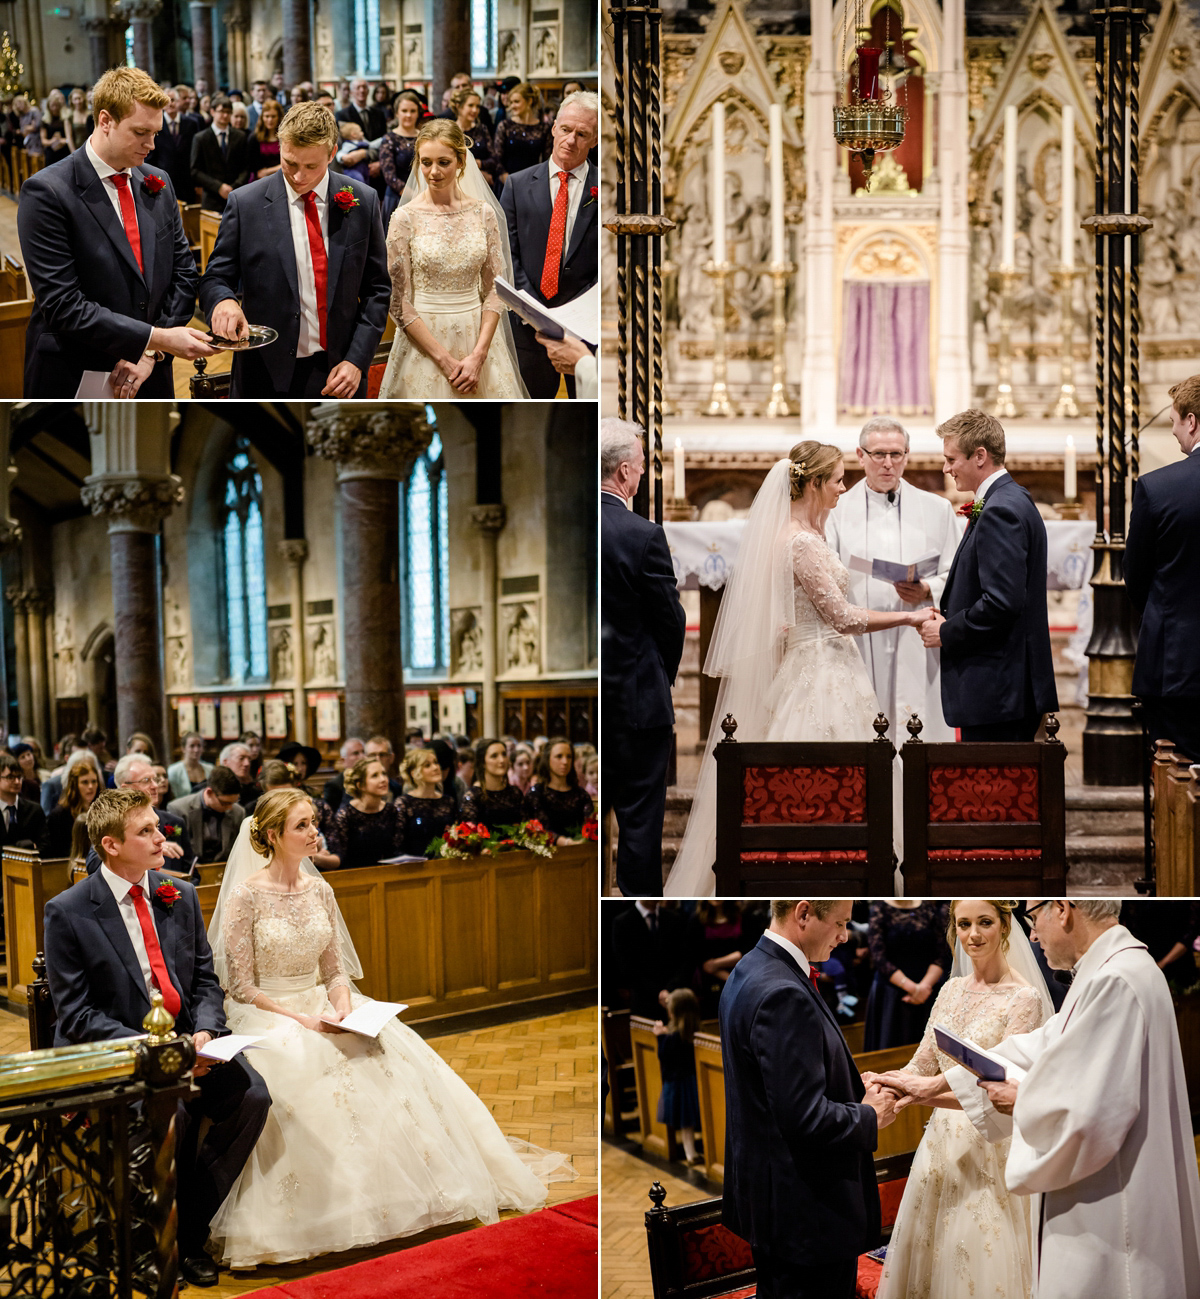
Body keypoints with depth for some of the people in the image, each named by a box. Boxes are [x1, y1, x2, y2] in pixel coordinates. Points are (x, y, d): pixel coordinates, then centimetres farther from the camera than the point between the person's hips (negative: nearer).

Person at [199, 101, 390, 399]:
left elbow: (377, 288, 3)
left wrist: (357, 360, -6)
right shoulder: (245, 204, -4)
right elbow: (215, 279, 1)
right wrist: (223, 300, -24)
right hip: (266, 375, -1)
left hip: (338, 375, 1)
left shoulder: (363, 201, 1)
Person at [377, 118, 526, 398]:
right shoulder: (405, 218, -6)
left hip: (478, 336, 2)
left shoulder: (484, 213, 1)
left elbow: (495, 291, 0)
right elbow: (400, 303, -7)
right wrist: (444, 359, -13)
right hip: (424, 338, -2)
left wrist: (478, 355, -11)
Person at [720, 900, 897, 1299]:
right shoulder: (783, 995, -26)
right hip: (808, 1207, -10)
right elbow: (804, 1118, -27)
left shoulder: (748, 972, 6)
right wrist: (870, 1117, -10)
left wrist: (854, 1085, 6)